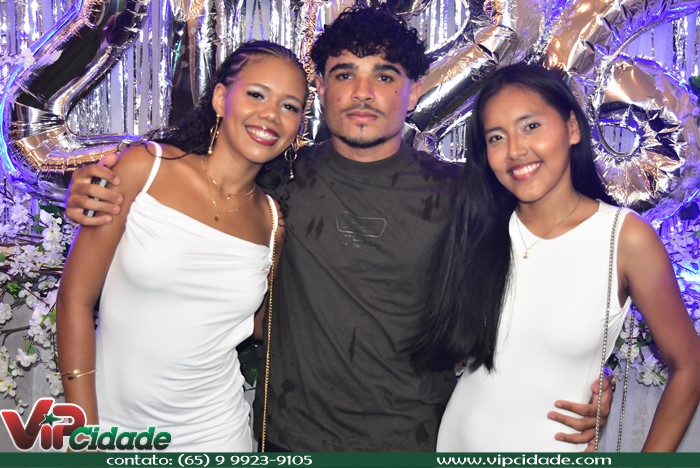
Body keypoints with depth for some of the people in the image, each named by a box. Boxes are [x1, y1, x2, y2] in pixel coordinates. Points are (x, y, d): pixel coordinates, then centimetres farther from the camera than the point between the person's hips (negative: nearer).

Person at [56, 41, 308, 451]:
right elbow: (76, 299, -9)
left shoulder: (273, 221, -4)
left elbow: (258, 328, 7)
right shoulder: (145, 167, -12)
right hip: (110, 421, -2)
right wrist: (84, 435, -9)